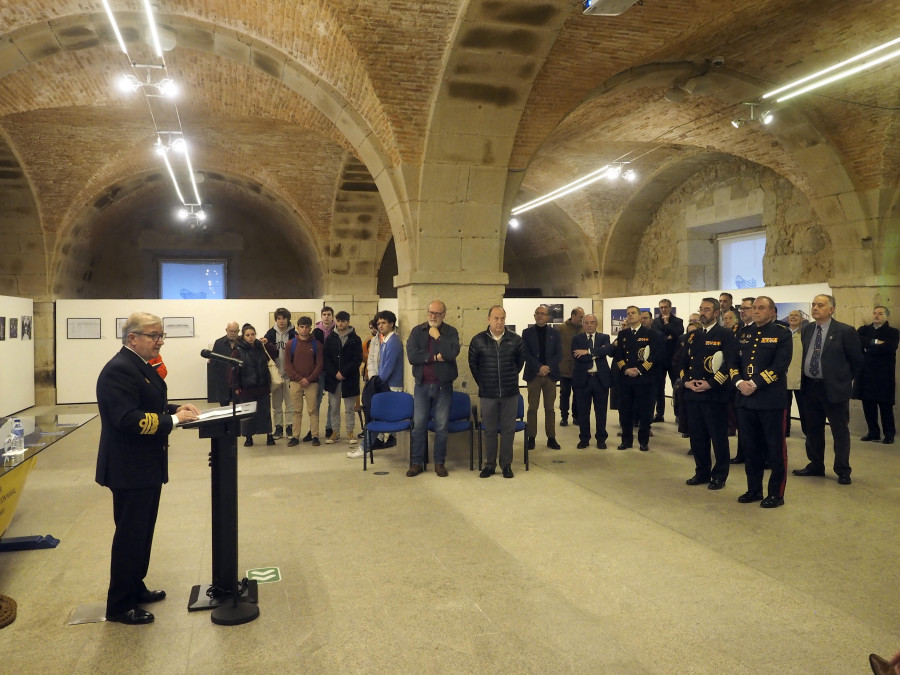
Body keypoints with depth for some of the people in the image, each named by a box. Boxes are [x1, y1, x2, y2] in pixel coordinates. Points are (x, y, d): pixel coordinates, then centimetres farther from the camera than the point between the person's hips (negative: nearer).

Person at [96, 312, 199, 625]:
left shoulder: (140, 366, 11)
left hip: (146, 465, 10)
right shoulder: (119, 369, -21)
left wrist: (175, 408, 3)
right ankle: (119, 605, 12)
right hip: (129, 468, -10)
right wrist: (173, 420, -25)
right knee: (130, 534, 0)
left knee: (142, 531, 19)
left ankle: (135, 588, 32)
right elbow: (127, 419, -28)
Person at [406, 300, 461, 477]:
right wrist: (435, 357, -14)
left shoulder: (451, 332, -1)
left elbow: (452, 353, -20)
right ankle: (416, 462, 15)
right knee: (419, 425, 5)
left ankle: (440, 462, 17)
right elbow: (411, 356, -11)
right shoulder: (417, 331, 3)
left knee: (442, 426, 5)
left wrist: (437, 336, -13)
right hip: (422, 385, 1)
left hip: (443, 385, -1)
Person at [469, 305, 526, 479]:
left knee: (508, 429, 6)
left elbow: (520, 361, 14)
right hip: (488, 393, 0)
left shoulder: (515, 340, -1)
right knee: (490, 430, 7)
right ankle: (489, 464, 17)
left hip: (510, 393, 1)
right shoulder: (478, 340, -2)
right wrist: (482, 383, 9)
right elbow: (473, 364, 9)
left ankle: (506, 464, 17)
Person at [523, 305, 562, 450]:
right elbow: (526, 354, -4)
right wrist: (539, 367, -15)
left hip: (550, 374, 1)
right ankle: (531, 438, 6)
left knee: (550, 408, 4)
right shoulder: (527, 332, 5)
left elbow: (559, 354, 2)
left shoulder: (555, 333, 9)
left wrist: (548, 367, -12)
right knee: (532, 408, 1)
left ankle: (551, 438, 10)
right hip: (533, 374, -1)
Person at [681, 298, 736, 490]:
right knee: (696, 436, 12)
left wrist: (711, 384, -18)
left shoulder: (726, 335, -4)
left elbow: (730, 363, -12)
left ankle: (719, 475, 15)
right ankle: (702, 472, 24)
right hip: (692, 394, 6)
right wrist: (686, 381, -2)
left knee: (718, 437, 3)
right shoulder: (692, 335, 15)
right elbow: (683, 361, 15)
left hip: (715, 395, -6)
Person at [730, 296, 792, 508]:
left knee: (775, 448, 3)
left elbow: (780, 365, -13)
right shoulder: (744, 335, 14)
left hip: (772, 400, -5)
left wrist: (755, 384, -18)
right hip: (745, 399, 5)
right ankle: (754, 489, 23)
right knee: (750, 447, 12)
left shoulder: (782, 334, -3)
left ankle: (776, 493, 14)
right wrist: (739, 382, -9)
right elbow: (734, 363, 10)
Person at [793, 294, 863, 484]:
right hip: (810, 387, 6)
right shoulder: (807, 330, 7)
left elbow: (856, 360, -2)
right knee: (813, 429, 14)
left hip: (834, 388, -5)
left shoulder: (845, 331, -9)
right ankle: (816, 465, 27)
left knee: (840, 431, 5)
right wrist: (805, 378, 10)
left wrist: (844, 379, 3)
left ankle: (843, 471, 15)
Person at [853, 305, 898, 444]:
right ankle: (873, 432, 17)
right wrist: (875, 342, -17)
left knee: (885, 405, -1)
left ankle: (889, 434, 10)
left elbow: (890, 347, -16)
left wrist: (868, 348, -11)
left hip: (883, 374, -3)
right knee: (868, 404, 6)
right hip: (865, 374, 3)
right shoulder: (864, 329, 14)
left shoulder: (892, 332, 4)